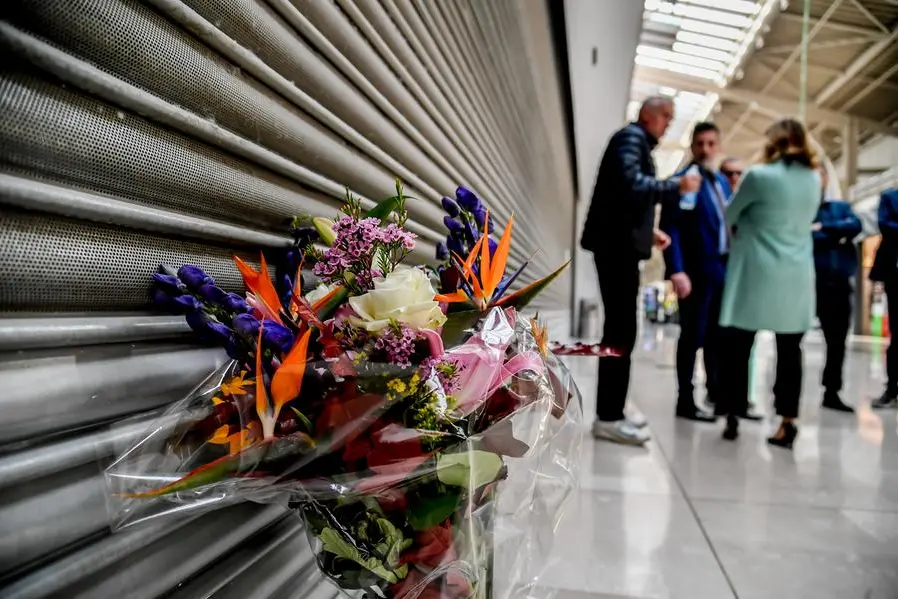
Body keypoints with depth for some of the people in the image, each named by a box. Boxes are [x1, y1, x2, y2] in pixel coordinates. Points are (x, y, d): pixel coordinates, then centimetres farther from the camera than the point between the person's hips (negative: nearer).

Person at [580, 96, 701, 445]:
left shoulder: (639, 143, 25)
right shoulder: (631, 136, -5)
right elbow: (632, 185, -23)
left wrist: (648, 231, 16)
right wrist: (676, 186, -14)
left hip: (623, 244, 10)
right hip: (618, 245, -10)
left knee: (620, 329, 11)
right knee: (621, 331, -10)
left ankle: (611, 411, 20)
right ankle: (608, 418, -4)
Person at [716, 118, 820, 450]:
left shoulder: (759, 175, -8)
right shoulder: (814, 179, 9)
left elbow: (729, 217, 3)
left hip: (756, 273, -4)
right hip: (796, 277, 5)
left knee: (738, 347, 4)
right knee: (789, 350, 6)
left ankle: (732, 419, 8)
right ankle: (787, 424, 7)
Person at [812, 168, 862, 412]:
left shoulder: (841, 207, 17)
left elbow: (856, 226, -3)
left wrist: (824, 228, -10)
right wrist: (837, 236, -8)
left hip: (838, 284, 4)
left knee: (837, 341, 9)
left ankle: (831, 392, 21)